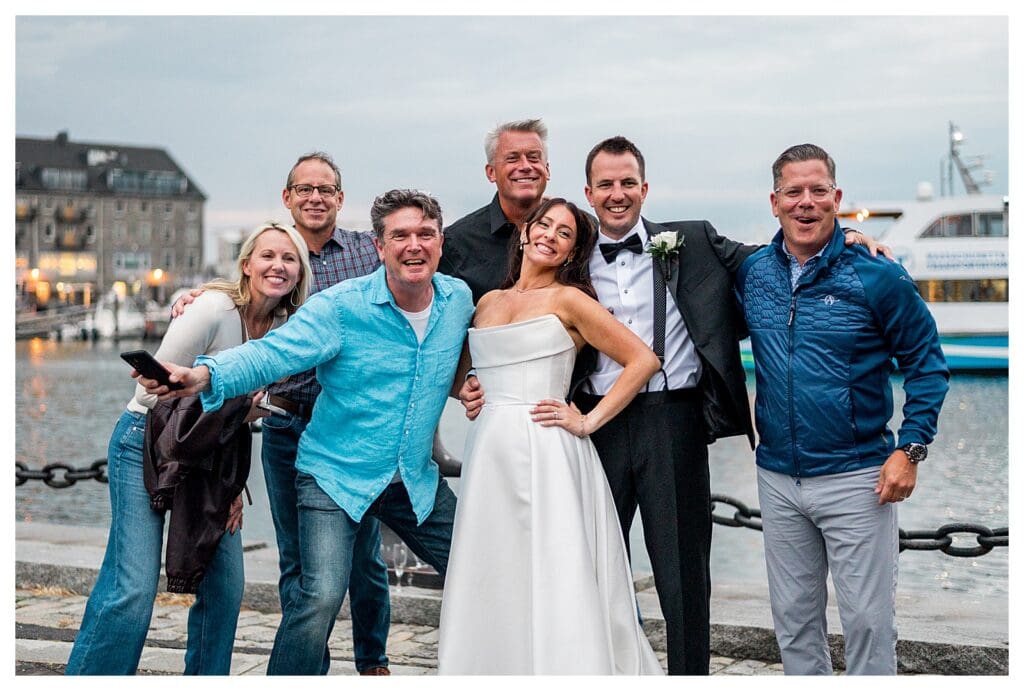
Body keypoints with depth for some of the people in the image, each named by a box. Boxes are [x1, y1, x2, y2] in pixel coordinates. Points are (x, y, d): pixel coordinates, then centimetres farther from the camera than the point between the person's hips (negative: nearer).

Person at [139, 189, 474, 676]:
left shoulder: (459, 299, 0)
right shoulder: (340, 307, -16)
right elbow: (271, 354, -28)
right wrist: (205, 376, -44)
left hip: (417, 480, 5)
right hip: (336, 474, -5)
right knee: (321, 596, -19)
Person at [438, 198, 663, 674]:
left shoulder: (568, 300, 1)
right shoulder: (488, 301, 16)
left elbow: (643, 360, -3)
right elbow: (470, 365, 32)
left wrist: (589, 421, -7)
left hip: (547, 455, -5)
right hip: (490, 453, 5)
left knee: (553, 585, -5)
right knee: (493, 583, 7)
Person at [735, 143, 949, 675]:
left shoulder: (876, 278, -9)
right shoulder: (751, 274, 3)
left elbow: (926, 363, -3)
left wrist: (910, 449, -10)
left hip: (856, 478, -4)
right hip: (778, 477, 4)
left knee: (868, 620, 0)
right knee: (793, 618, 14)